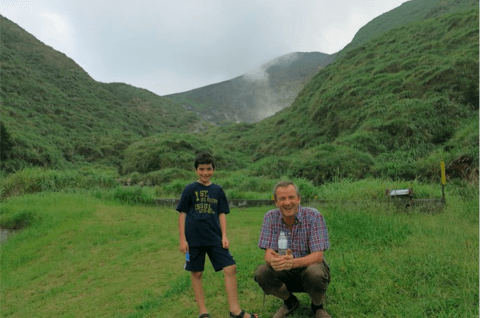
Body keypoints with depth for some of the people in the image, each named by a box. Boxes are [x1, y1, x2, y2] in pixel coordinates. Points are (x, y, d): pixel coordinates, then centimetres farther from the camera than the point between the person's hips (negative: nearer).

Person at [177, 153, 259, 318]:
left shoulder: (218, 190, 7)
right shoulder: (190, 189, -2)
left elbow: (222, 214, 9)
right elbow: (182, 214, -1)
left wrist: (224, 236, 0)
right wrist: (182, 239, -5)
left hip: (214, 238, 2)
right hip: (194, 238, -2)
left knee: (230, 268, -5)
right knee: (196, 273, 7)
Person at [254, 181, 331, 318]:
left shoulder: (314, 216, -19)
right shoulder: (270, 217, -10)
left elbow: (318, 256, -25)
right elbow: (268, 254, -13)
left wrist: (294, 262, -46)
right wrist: (274, 260, -40)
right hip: (285, 273, 3)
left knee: (315, 273, -36)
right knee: (261, 273, -24)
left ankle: (317, 305, 2)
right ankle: (290, 302, 8)